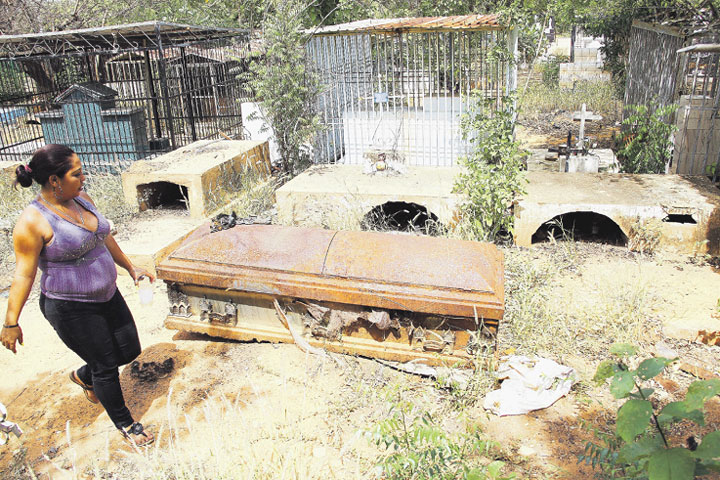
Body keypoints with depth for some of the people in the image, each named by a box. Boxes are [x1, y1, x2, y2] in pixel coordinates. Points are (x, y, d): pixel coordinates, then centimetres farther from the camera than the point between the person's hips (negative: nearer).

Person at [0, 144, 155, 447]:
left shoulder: (82, 199, 0)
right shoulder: (33, 222, -21)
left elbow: (104, 239, 14)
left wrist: (131, 268, 19)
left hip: (106, 296, 8)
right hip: (70, 309, -7)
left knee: (130, 351, 15)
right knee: (106, 366, 5)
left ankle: (84, 377, 46)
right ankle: (124, 424, 29)